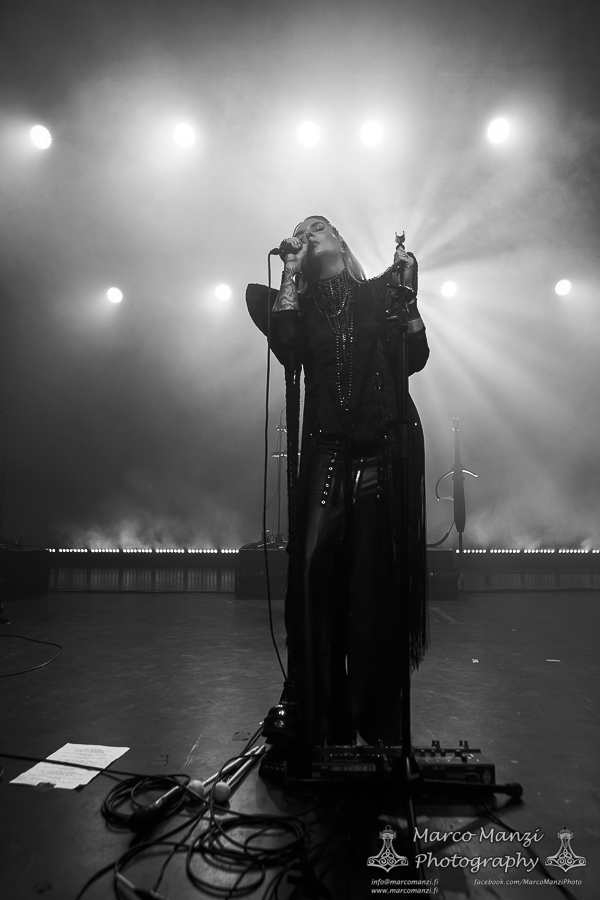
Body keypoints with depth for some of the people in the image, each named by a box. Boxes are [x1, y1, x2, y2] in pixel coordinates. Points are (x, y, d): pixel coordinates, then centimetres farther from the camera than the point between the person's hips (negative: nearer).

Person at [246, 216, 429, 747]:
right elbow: (285, 348, -5)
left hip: (386, 449, 0)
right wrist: (290, 273, 3)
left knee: (377, 579, 0)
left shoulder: (378, 293, 15)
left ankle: (377, 718, 14)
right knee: (316, 568, -9)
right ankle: (320, 717, 5)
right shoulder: (299, 304, 17)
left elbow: (414, 359, 6)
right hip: (327, 450, 1)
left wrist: (407, 294, -3)